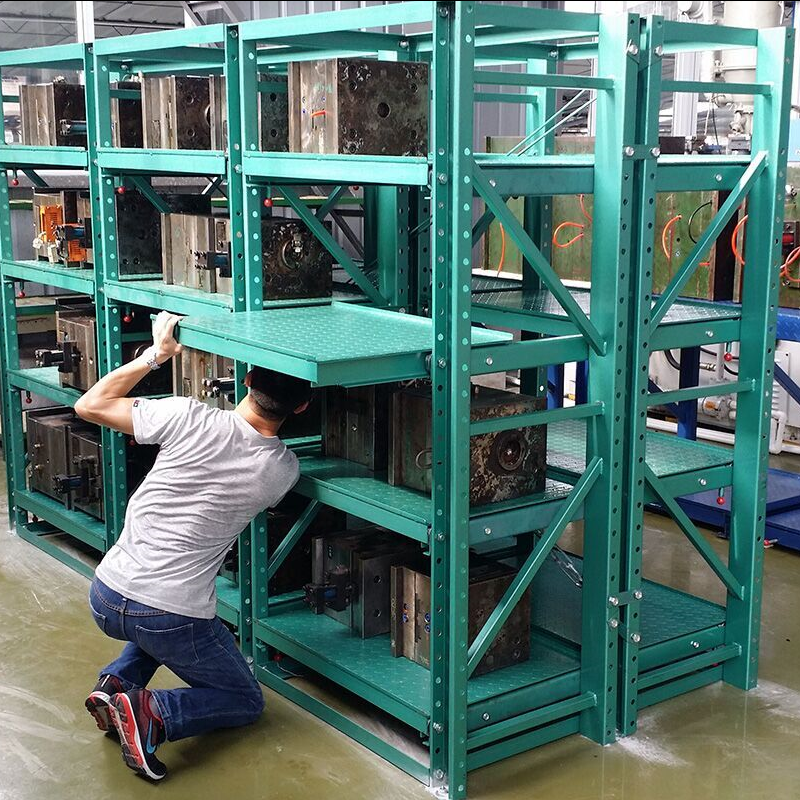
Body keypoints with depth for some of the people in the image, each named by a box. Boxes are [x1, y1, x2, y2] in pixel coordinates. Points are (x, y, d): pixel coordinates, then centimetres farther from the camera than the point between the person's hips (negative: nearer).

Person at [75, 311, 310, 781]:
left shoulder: (190, 417, -10)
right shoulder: (284, 471, -7)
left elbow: (89, 406, 2)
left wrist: (155, 354, 5)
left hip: (105, 598, 4)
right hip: (171, 620, -4)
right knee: (247, 702, 19)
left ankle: (117, 682, 13)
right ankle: (153, 713, -7)